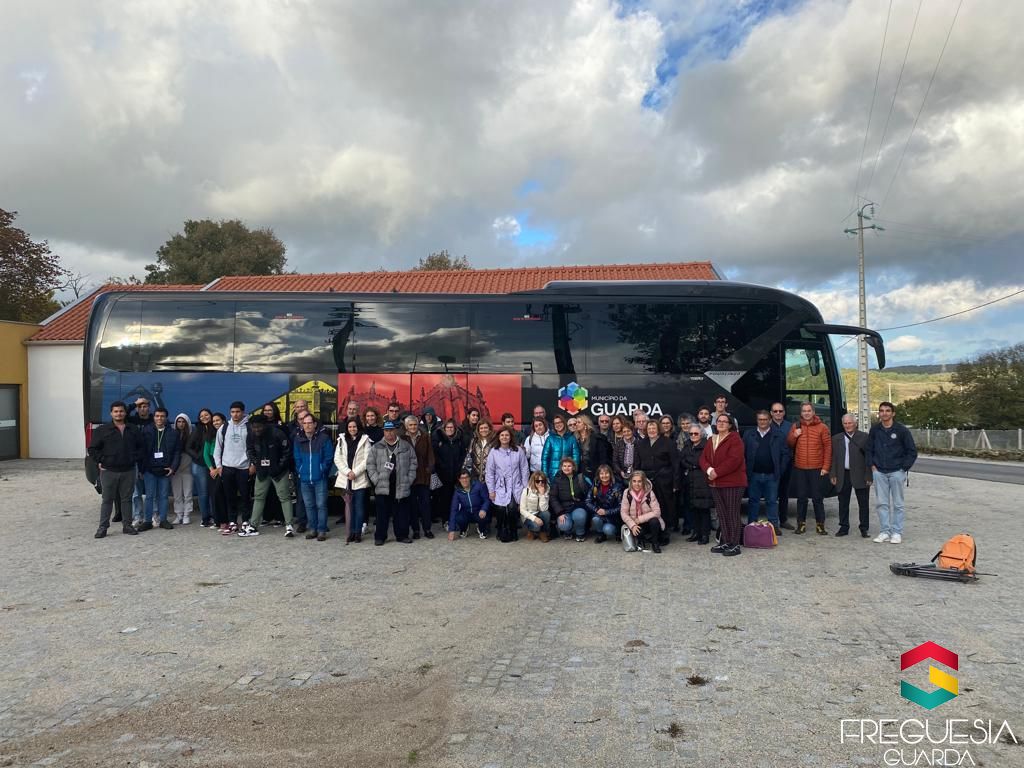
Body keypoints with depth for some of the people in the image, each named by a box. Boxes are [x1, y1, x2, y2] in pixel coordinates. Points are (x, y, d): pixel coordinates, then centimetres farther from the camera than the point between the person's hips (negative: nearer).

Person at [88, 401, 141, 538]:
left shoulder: (133, 430, 10)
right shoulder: (102, 430, 0)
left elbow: (139, 447, 19)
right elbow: (93, 448, 3)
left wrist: (135, 459, 6)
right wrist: (99, 461, -4)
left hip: (128, 471, 3)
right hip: (108, 471, -2)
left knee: (127, 499, 9)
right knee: (107, 500, 2)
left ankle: (127, 525, 16)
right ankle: (103, 527, 9)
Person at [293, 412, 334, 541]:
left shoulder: (324, 438, -7)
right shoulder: (298, 440, 6)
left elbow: (329, 457, -4)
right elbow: (296, 458, 13)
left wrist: (322, 470, -6)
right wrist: (300, 471, 3)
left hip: (320, 478, -4)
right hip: (304, 478, 4)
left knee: (321, 505, -2)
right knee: (309, 505, 11)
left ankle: (321, 530, 4)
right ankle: (312, 529, 21)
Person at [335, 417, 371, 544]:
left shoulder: (364, 440, 1)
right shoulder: (342, 440, 9)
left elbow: (366, 460, -5)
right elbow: (337, 459, 4)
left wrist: (355, 472, -11)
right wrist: (347, 472, -8)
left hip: (360, 479, -2)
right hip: (345, 479, 2)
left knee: (359, 507, 0)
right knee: (349, 506, 4)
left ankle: (358, 532, 7)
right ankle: (351, 532, 11)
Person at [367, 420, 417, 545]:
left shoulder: (406, 447, 7)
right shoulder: (376, 447, 7)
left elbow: (413, 464, 9)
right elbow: (370, 465, 6)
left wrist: (409, 480, 1)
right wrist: (376, 480, -4)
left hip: (401, 486, 1)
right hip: (383, 487, -1)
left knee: (401, 512, 5)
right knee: (382, 513, 2)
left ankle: (402, 535, 17)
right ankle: (380, 536, 12)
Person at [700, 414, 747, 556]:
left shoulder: (734, 439, -7)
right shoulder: (711, 440, 16)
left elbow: (734, 460, -19)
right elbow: (703, 458, 9)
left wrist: (717, 472, -18)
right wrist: (709, 470, -12)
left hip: (732, 482, -7)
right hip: (715, 483, 7)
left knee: (732, 514, -3)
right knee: (721, 514, 11)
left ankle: (735, 545, 4)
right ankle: (725, 542, 19)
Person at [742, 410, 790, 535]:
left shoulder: (779, 436, 3)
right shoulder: (749, 435, 5)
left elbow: (785, 454, 3)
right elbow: (742, 453, 4)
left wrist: (780, 470, -3)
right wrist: (746, 470, -2)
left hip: (772, 475, -1)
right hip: (753, 474, 1)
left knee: (772, 501, 6)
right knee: (753, 500, 7)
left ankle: (774, 525, 15)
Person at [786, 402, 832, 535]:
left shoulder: (822, 427, 0)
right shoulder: (795, 427, 9)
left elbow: (828, 447, -2)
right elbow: (789, 445, 13)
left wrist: (826, 467, -8)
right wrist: (794, 436, -8)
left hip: (816, 469, -2)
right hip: (799, 469, 2)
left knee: (817, 497, 1)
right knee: (801, 497, 7)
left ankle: (820, 524, 10)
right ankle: (801, 523, 15)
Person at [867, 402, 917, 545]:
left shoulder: (902, 430, -5)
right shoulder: (874, 429, 3)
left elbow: (912, 451, -1)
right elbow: (869, 449, 12)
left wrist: (904, 468, -5)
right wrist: (872, 465, 3)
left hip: (896, 472, -3)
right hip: (879, 472, 3)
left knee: (897, 504, 4)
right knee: (881, 503, 5)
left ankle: (897, 532, 11)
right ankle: (885, 531, 12)